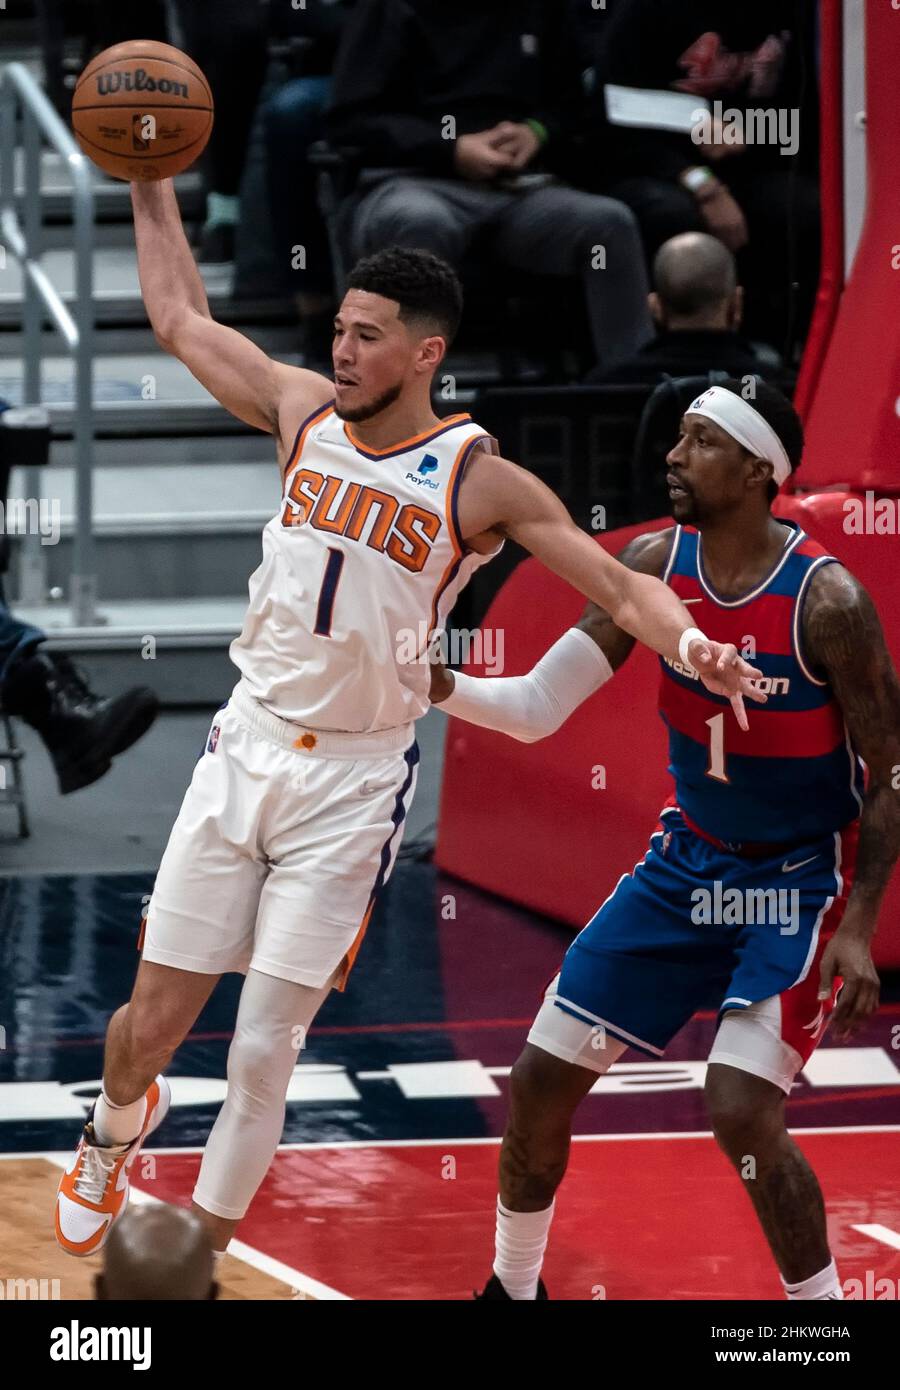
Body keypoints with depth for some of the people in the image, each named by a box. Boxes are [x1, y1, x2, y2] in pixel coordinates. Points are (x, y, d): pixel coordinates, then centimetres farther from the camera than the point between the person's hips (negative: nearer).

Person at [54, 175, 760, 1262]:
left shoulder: (480, 481, -9)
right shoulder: (304, 412, 2)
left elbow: (618, 586, -10)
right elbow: (180, 317, 15)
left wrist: (689, 643, -30)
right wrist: (150, 181, 14)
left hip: (352, 781, -3)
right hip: (245, 749, 3)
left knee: (263, 1056, -5)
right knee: (151, 1024, 7)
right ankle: (115, 1131, 42)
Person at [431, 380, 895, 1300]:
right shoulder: (656, 566, -7)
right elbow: (536, 708, -6)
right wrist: (426, 680, -23)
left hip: (800, 878, -6)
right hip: (689, 859, 6)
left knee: (739, 1110, -22)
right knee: (541, 1082, 5)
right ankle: (512, 1286, 27)